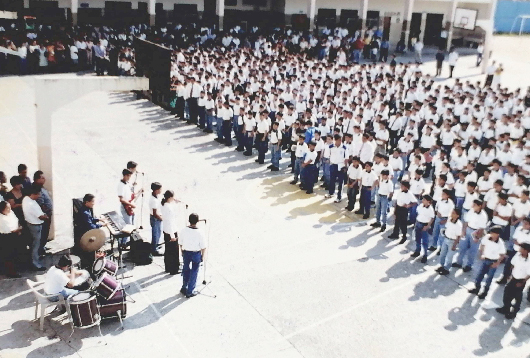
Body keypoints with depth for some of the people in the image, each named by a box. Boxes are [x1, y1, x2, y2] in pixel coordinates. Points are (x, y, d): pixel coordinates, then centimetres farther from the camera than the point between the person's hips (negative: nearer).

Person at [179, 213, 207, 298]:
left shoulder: (183, 231, -13)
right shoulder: (199, 233, -21)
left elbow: (181, 244, -1)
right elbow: (203, 247, -13)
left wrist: (183, 253, 15)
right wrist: (202, 256, 3)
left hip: (186, 253, 3)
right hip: (196, 254, -3)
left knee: (186, 270, 22)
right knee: (194, 272, 12)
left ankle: (184, 288, 36)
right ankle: (190, 292, 20)